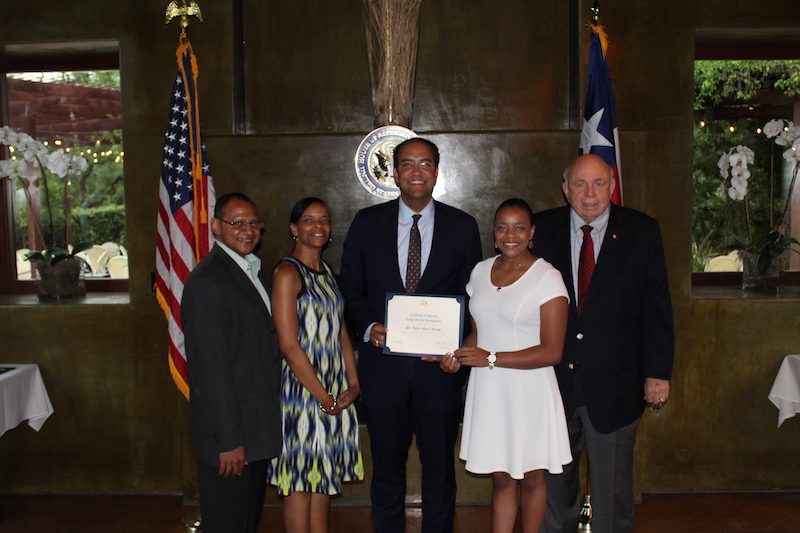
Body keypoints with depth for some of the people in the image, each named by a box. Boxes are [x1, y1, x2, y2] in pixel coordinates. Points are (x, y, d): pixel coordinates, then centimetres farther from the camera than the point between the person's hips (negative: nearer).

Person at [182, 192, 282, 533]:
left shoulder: (252, 271, 12)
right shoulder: (207, 282, -19)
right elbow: (210, 370, -21)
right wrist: (228, 440, -20)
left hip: (256, 427, 9)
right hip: (228, 433, -9)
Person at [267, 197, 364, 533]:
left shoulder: (327, 272, 13)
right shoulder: (287, 273, -12)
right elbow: (289, 345, -17)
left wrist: (354, 383, 2)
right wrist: (323, 397, -15)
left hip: (335, 393, 7)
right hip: (302, 389, -7)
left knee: (324, 475, 15)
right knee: (301, 480, 2)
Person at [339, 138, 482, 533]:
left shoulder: (463, 227, 3)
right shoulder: (367, 223, 4)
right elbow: (350, 286, 5)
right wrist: (368, 327, -12)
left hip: (439, 363, 0)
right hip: (383, 363, 1)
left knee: (439, 466, 12)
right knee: (387, 465, 14)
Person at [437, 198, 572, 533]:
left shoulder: (547, 277, -10)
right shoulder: (481, 271, 8)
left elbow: (551, 352, -13)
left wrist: (491, 358, -17)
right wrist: (458, 357, -3)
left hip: (528, 391, -4)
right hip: (489, 392, 4)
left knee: (531, 478, 10)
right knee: (501, 478, 10)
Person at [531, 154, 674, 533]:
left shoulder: (642, 232, -2)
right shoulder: (541, 229, 0)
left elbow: (657, 306, 0)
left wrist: (658, 372, -3)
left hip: (613, 386, -1)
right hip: (553, 381, 2)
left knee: (612, 485, 11)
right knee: (554, 480, 17)